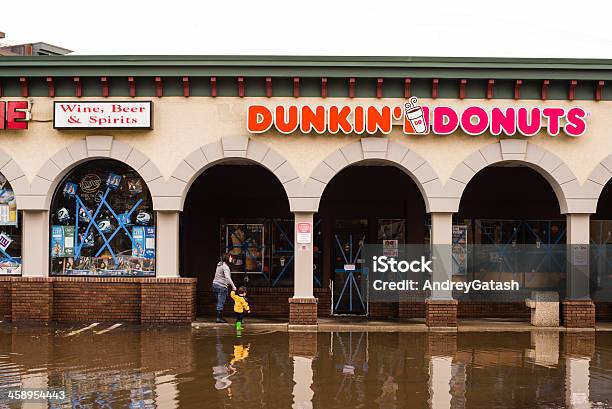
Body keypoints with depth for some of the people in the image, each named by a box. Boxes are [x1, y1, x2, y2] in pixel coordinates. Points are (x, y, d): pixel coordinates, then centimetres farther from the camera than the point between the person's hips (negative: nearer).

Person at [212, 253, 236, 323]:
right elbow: (227, 277, -27)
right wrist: (233, 286, -29)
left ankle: (220, 317, 16)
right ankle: (219, 318, -5)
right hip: (221, 286, -9)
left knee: (219, 303, 12)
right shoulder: (225, 266, -14)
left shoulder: (220, 264, 15)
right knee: (221, 303, -6)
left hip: (215, 285, 9)